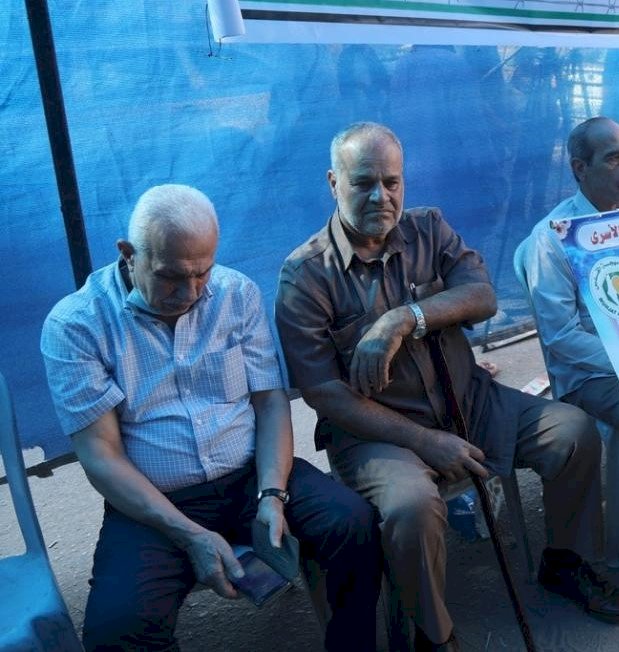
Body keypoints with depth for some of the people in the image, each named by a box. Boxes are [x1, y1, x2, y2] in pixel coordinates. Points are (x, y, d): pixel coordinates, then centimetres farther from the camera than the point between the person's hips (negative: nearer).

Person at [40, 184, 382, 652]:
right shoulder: (76, 324, -9)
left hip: (253, 476, 3)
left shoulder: (238, 294, 1)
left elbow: (271, 402, 1)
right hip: (152, 503, -2)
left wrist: (272, 495, -15)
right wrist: (190, 534, -20)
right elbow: (100, 454, -11)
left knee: (355, 524, -20)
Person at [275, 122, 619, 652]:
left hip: (468, 400, 5)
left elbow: (482, 296, -10)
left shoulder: (428, 228, 6)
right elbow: (325, 394, -15)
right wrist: (426, 441, -18)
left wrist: (404, 320, -27)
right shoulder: (305, 276, -10)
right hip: (375, 429, -5)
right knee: (412, 506, -33)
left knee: (575, 431, -7)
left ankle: (565, 563, 21)